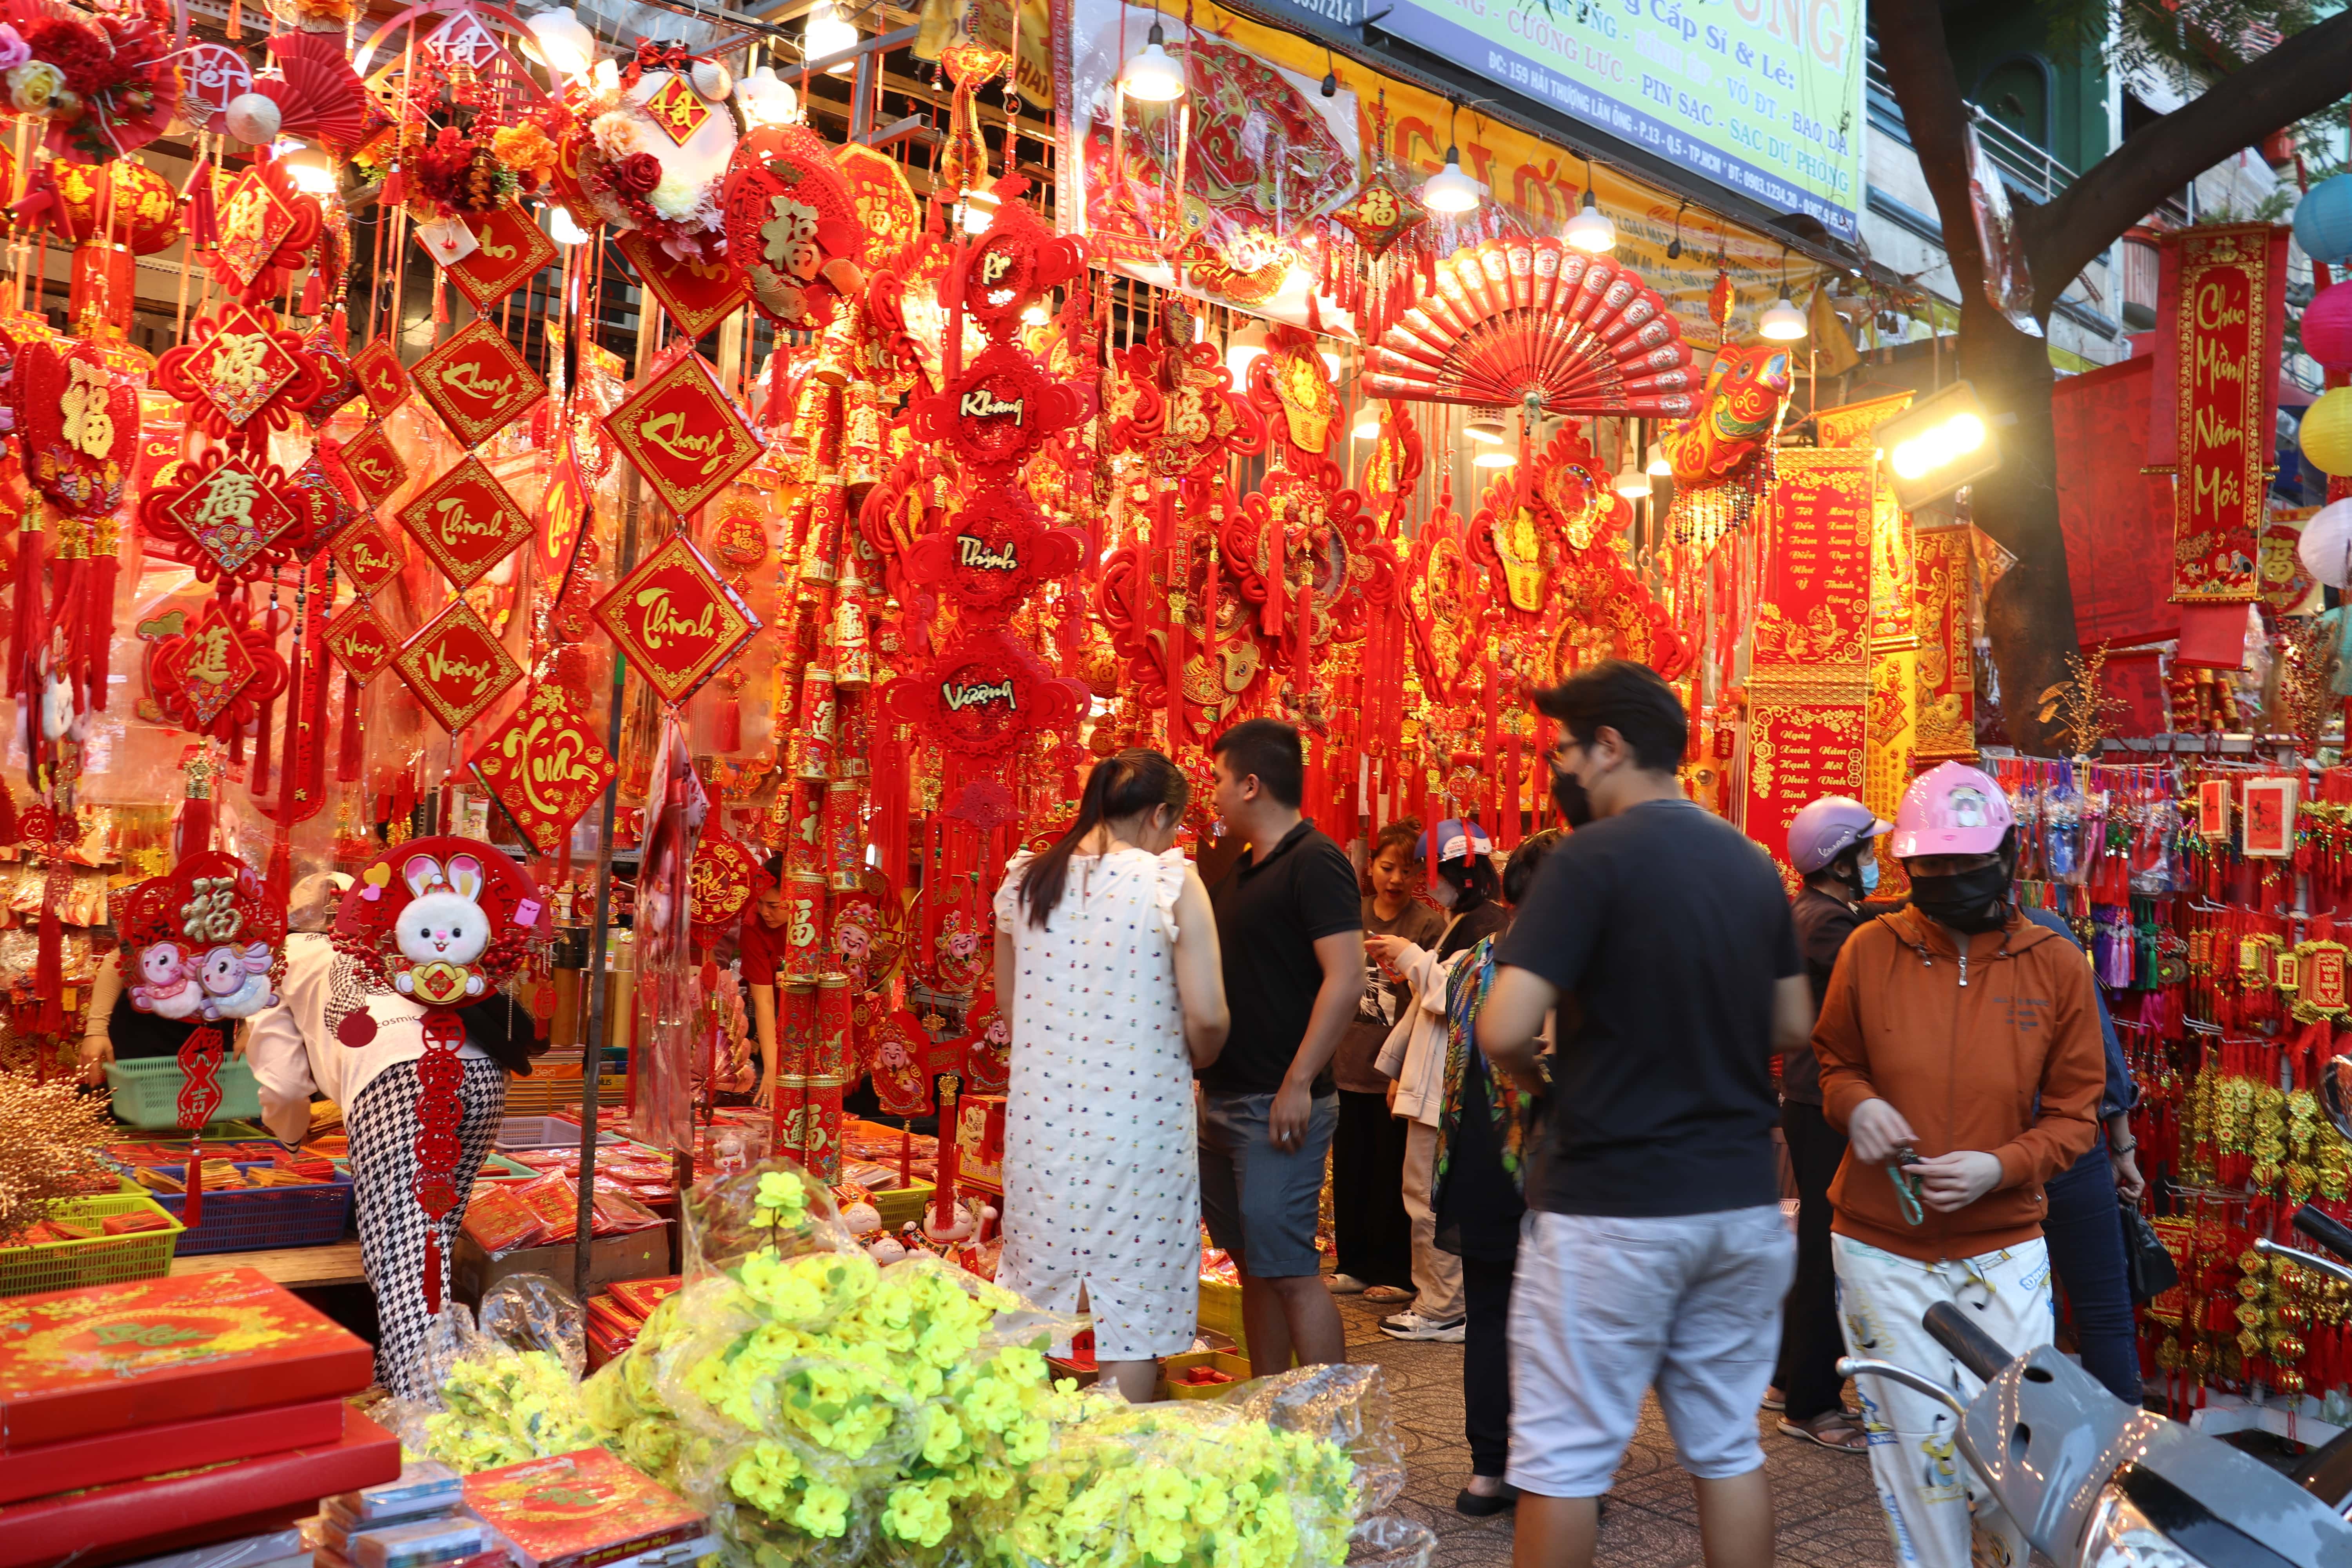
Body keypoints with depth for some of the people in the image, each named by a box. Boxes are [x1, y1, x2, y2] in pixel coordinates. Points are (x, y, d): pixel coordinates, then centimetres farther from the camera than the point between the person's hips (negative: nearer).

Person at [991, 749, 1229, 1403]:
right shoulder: (1172, 883, -11)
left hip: (1042, 1110, 5)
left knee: (1035, 1295, 18)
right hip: (1137, 1118, -4)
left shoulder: (1023, 881, 4)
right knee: (1133, 1302, 9)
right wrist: (1192, 1062, 5)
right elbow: (1206, 1017, -15)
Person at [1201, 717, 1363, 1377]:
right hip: (1222, 1099, 9)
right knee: (1253, 1268, 14)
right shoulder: (1240, 871, 16)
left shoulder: (1314, 863, -11)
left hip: (1278, 1105, -9)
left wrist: (1298, 1085, -22)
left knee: (1290, 1271, -8)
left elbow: (1345, 981, -20)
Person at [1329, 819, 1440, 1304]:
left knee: (1390, 1173, 3)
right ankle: (1355, 1264, 24)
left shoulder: (1429, 926, -6)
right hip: (1347, 1064, 5)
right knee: (1349, 1168, 11)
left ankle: (1395, 1273, 16)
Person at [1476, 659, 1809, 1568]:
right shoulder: (1751, 863, 8)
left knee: (1562, 1459, 4)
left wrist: (1523, 1070, 0)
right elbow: (1792, 1025, 16)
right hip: (1742, 1201, 7)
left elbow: (1504, 1028, -20)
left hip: (1613, 1209, -7)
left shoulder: (1594, 858, -14)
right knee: (1727, 1447, 16)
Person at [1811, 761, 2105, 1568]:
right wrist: (1856, 1103, -11)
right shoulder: (1871, 950, -2)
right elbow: (1834, 1061, 12)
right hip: (1881, 1250, 0)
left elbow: (2074, 1113, 2)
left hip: (2005, 1250, 0)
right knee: (1915, 1447, 10)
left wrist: (2000, 1167, -15)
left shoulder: (2056, 966, -2)